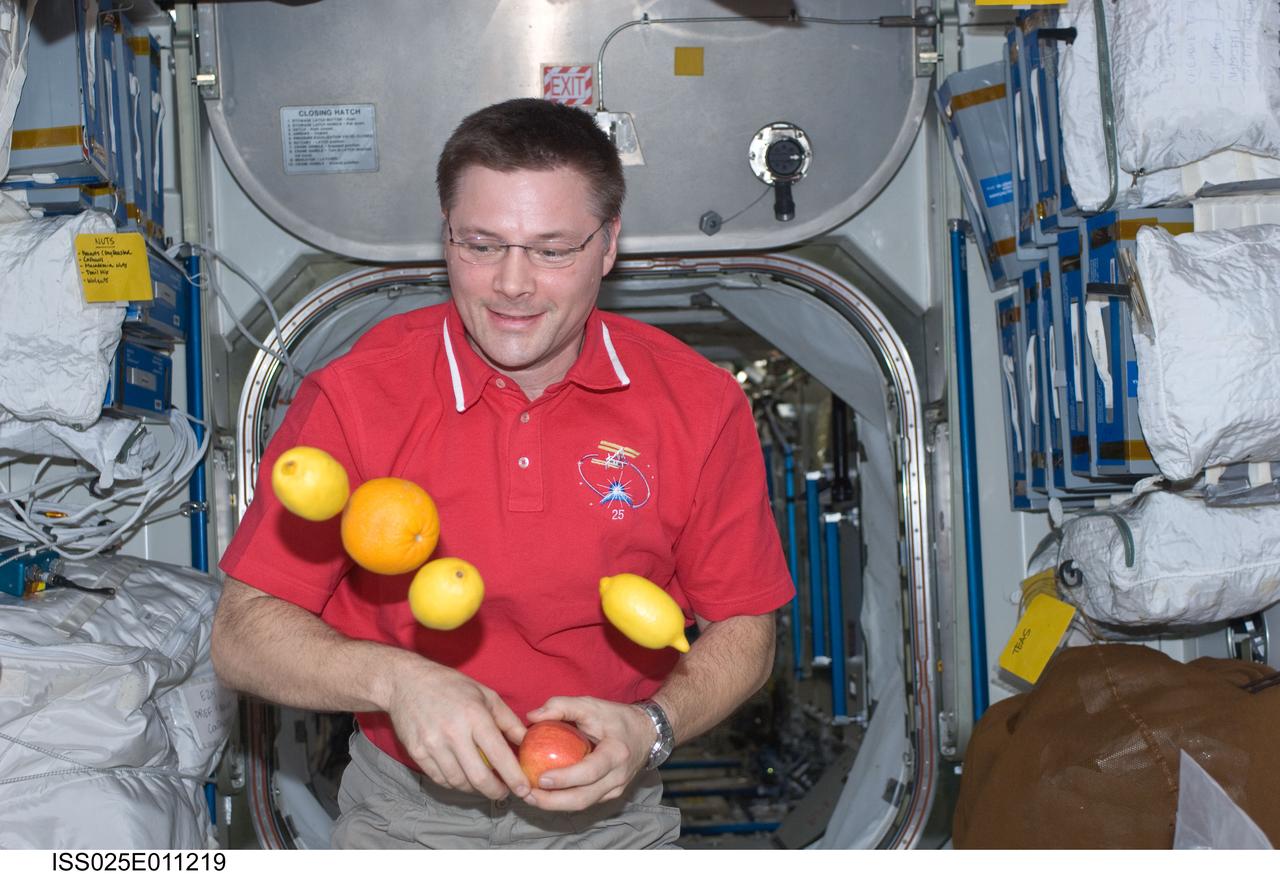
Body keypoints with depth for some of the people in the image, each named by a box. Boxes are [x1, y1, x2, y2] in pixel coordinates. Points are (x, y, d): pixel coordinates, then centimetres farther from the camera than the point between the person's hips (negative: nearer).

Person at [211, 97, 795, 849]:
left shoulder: (699, 406, -6)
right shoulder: (356, 397, -9)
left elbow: (744, 631, 2)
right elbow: (242, 633, -7)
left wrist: (651, 728, -16)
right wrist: (393, 679, -24)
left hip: (608, 809, 0)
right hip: (406, 803, 0)